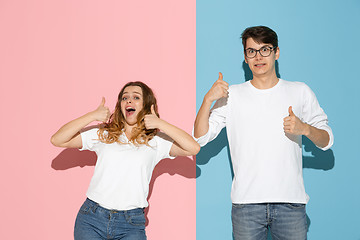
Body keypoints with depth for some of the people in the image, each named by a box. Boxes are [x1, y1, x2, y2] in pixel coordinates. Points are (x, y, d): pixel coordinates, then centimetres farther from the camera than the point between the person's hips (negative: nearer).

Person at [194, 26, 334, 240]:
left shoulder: (300, 91, 9)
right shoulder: (231, 95, 8)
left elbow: (327, 141, 11)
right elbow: (200, 138, 2)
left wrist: (305, 129, -11)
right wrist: (208, 100, -13)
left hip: (290, 202, 1)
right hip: (246, 203, 0)